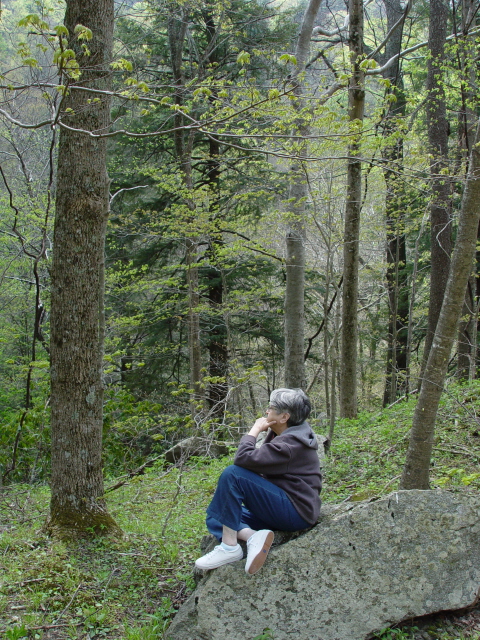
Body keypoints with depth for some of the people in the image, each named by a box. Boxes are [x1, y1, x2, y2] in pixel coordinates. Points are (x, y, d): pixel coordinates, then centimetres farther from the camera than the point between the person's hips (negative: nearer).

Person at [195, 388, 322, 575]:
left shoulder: (290, 444, -20)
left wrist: (255, 430, -13)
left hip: (295, 512, -11)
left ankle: (229, 546, -20)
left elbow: (244, 458, -28)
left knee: (232, 474, -24)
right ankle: (254, 536, -17)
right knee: (215, 518, 8)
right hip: (283, 508, 11)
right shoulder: (282, 435, 12)